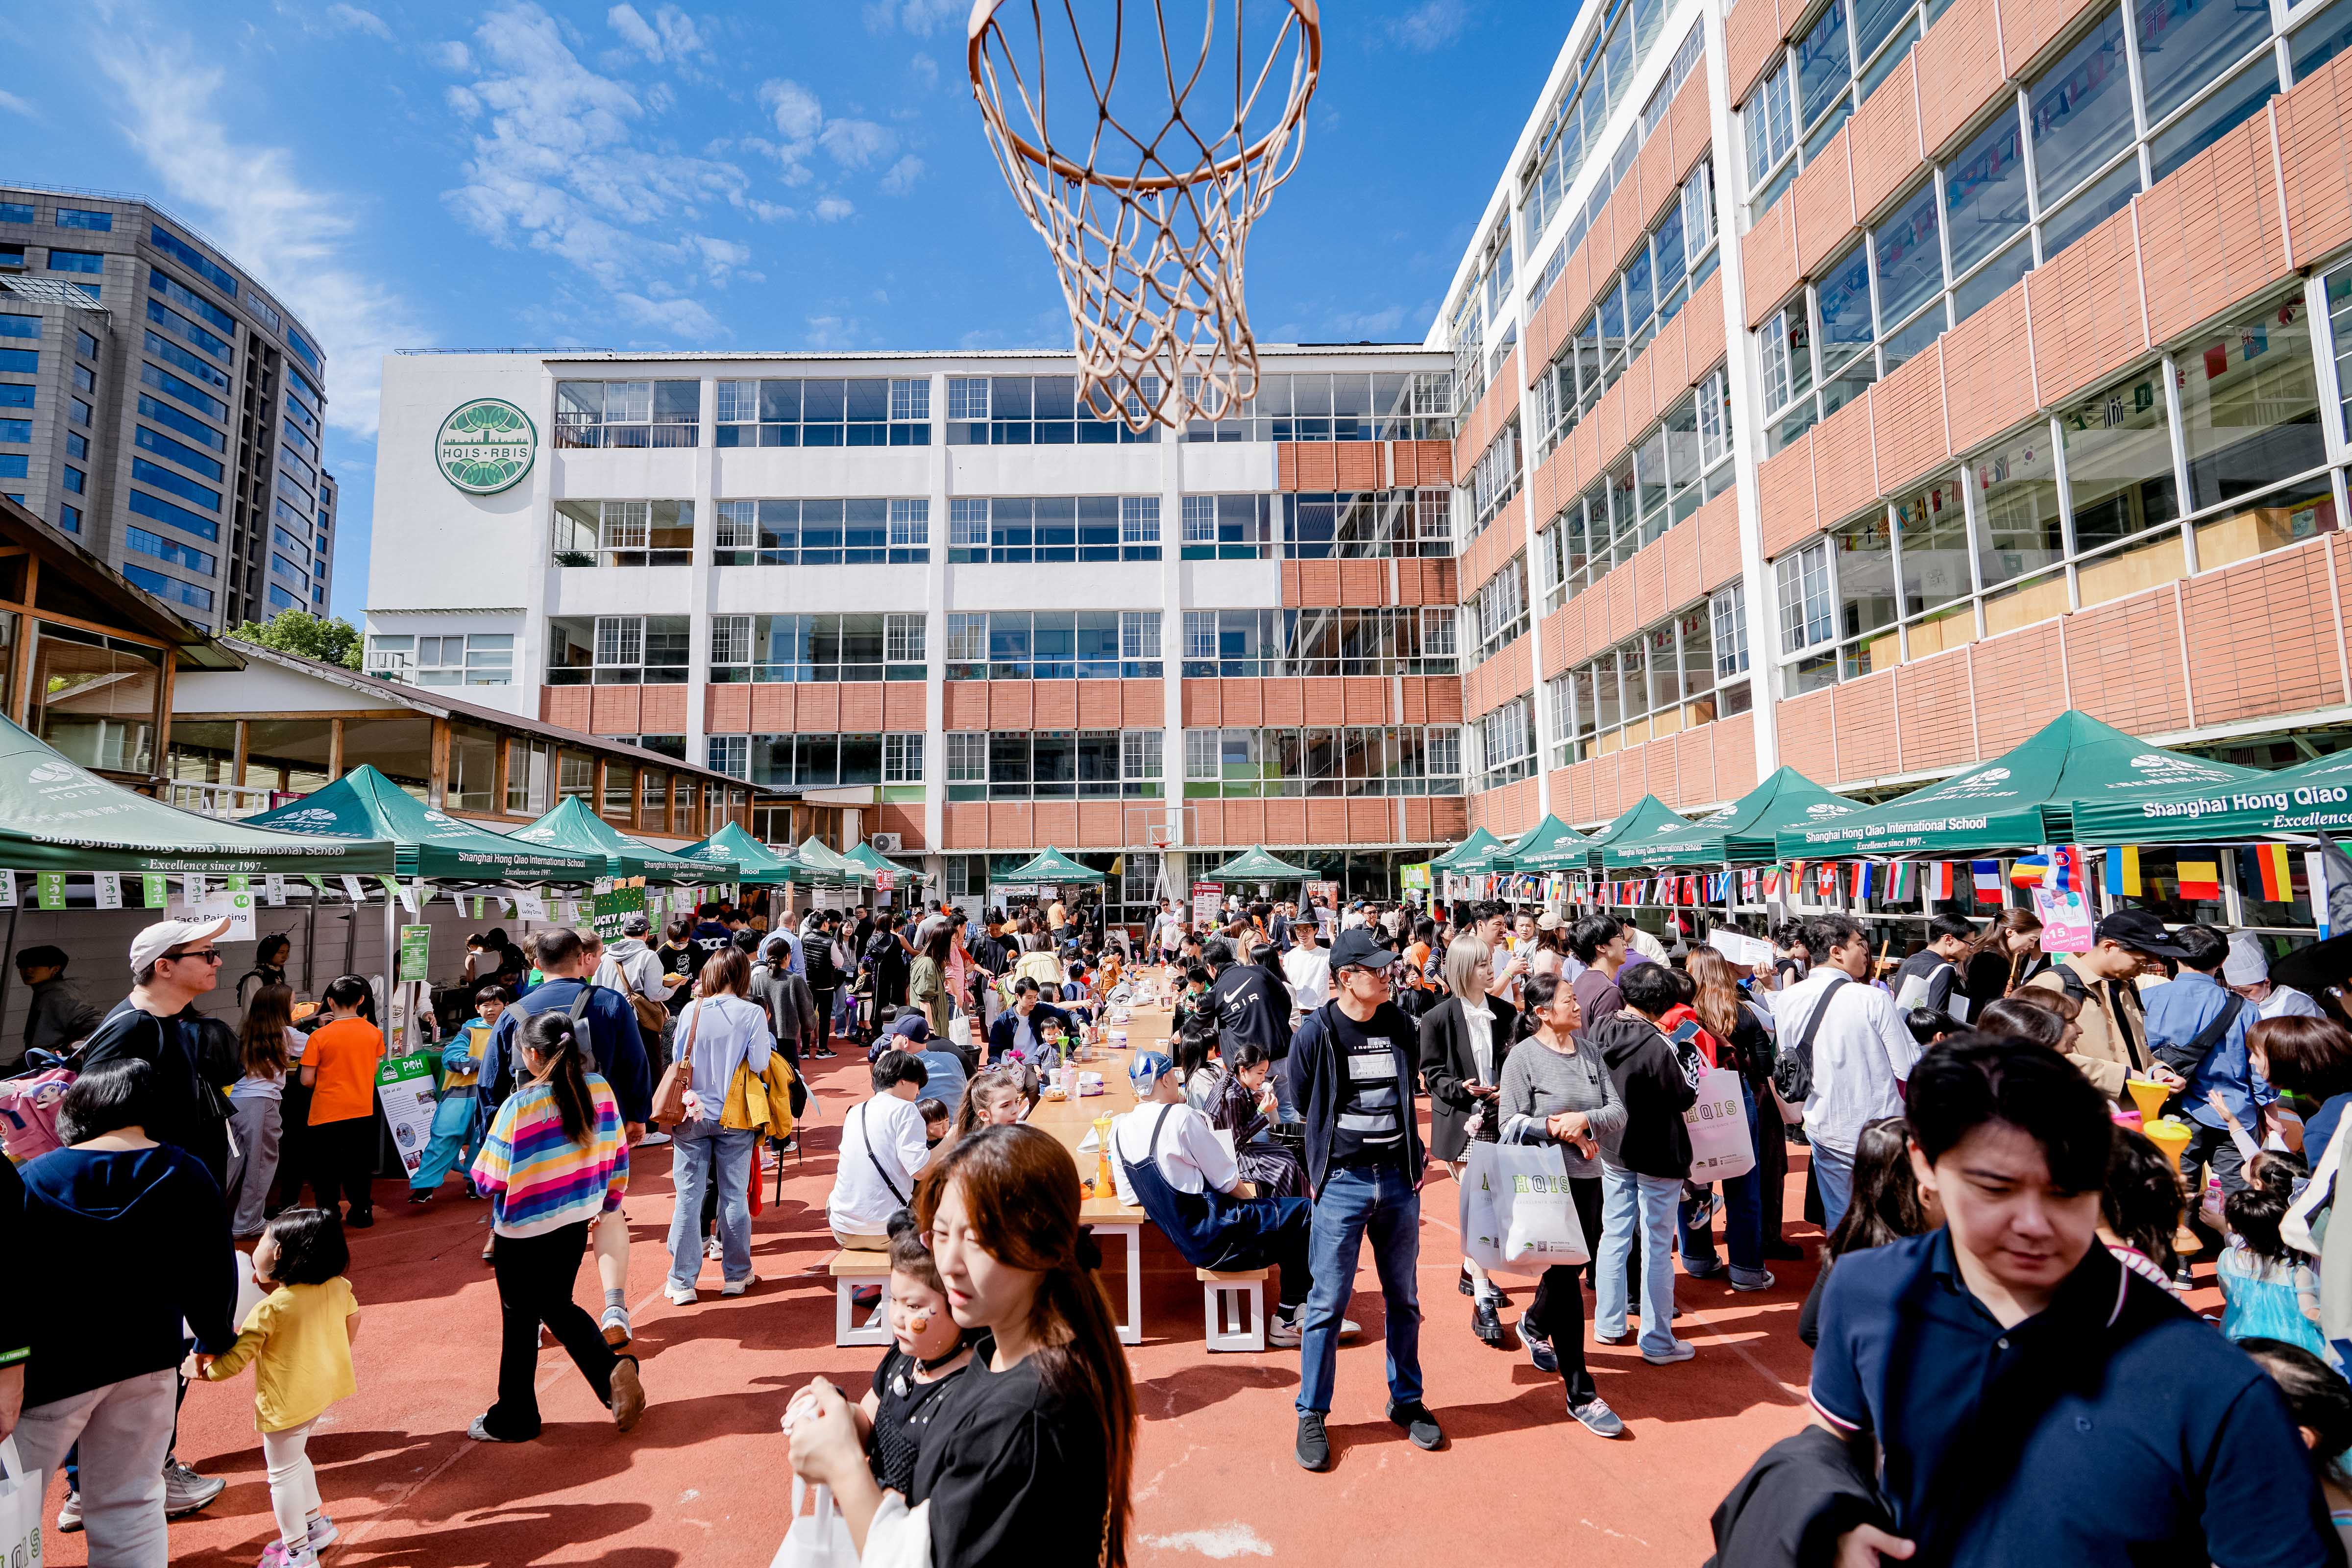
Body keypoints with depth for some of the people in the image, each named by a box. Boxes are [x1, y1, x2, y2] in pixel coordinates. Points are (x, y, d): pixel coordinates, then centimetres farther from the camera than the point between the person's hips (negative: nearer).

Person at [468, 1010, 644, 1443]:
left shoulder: (521, 1105, -22)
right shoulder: (599, 1089, -7)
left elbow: (491, 1179, -16)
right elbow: (617, 1155, 3)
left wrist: (475, 1166, 7)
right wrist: (610, 1204, 18)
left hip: (525, 1228, -5)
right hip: (577, 1222, 5)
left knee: (520, 1320, 14)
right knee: (557, 1306, 24)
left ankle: (513, 1419, 30)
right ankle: (612, 1367, 5)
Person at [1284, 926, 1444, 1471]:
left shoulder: (1403, 1028, 2)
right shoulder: (1317, 1032, -10)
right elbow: (1303, 1104, 3)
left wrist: (1410, 1151, 11)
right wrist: (1344, 1139, 6)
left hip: (1398, 1180, 4)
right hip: (1341, 1182, -4)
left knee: (1404, 1299, 15)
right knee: (1328, 1303, 2)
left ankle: (1406, 1401, 33)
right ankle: (1312, 1415, 18)